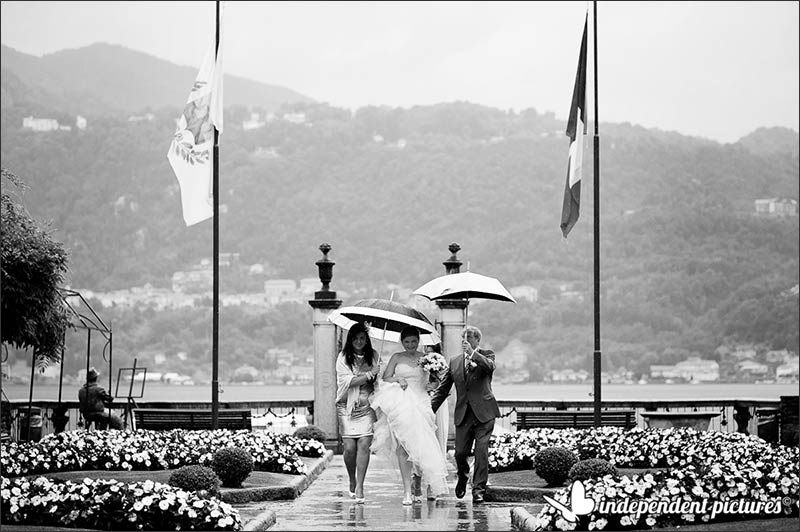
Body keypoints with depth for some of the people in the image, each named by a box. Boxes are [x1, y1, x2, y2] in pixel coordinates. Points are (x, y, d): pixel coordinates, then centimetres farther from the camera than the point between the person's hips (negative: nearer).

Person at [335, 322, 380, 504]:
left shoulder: (373, 356, 9)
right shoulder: (343, 358, 0)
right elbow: (348, 381, -9)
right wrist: (370, 374, -14)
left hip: (367, 407, 1)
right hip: (347, 407, -1)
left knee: (364, 445, -10)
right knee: (349, 447, -6)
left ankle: (359, 487, -8)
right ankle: (352, 481, 20)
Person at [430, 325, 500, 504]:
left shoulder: (486, 355, 6)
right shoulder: (454, 362, 14)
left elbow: (490, 366, -19)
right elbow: (442, 390, 15)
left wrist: (473, 353, -24)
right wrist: (430, 409, 5)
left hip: (484, 413, -3)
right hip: (463, 414, 3)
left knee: (481, 451, -9)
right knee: (460, 452, 1)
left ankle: (478, 489, -2)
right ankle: (463, 477, 31)